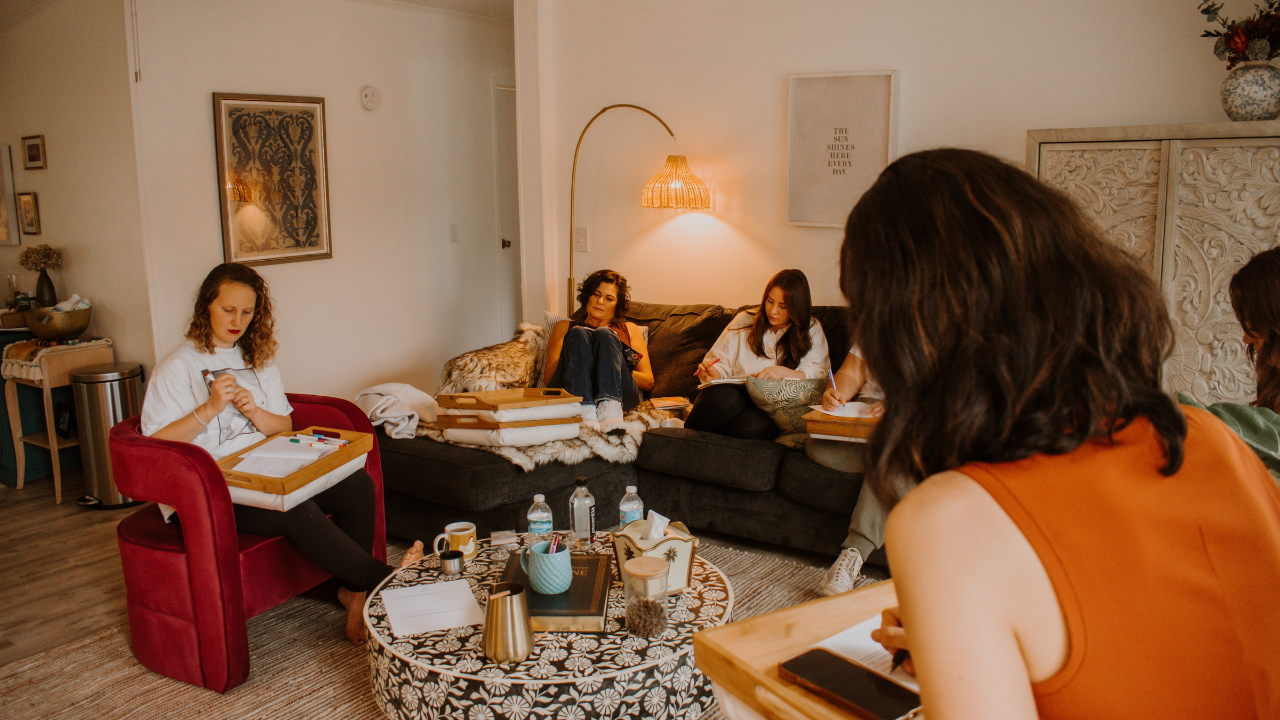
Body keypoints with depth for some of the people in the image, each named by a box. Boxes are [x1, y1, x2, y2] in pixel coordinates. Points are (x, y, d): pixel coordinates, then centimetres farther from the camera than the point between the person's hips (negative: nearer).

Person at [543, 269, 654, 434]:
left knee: (604, 334, -23)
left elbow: (649, 382, 20)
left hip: (620, 393, 0)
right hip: (570, 394, 0)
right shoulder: (565, 327, 31)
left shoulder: (629, 329, 33)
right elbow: (548, 377, 15)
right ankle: (585, 409, -48)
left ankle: (609, 407, -50)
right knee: (578, 334, -23)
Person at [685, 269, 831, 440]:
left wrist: (784, 372, -14)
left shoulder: (812, 329, 13)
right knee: (727, 398, -40)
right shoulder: (744, 320, 15)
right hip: (732, 390, 1)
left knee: (758, 426, -39)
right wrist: (713, 373, -10)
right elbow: (720, 360, 14)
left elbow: (819, 374, 3)